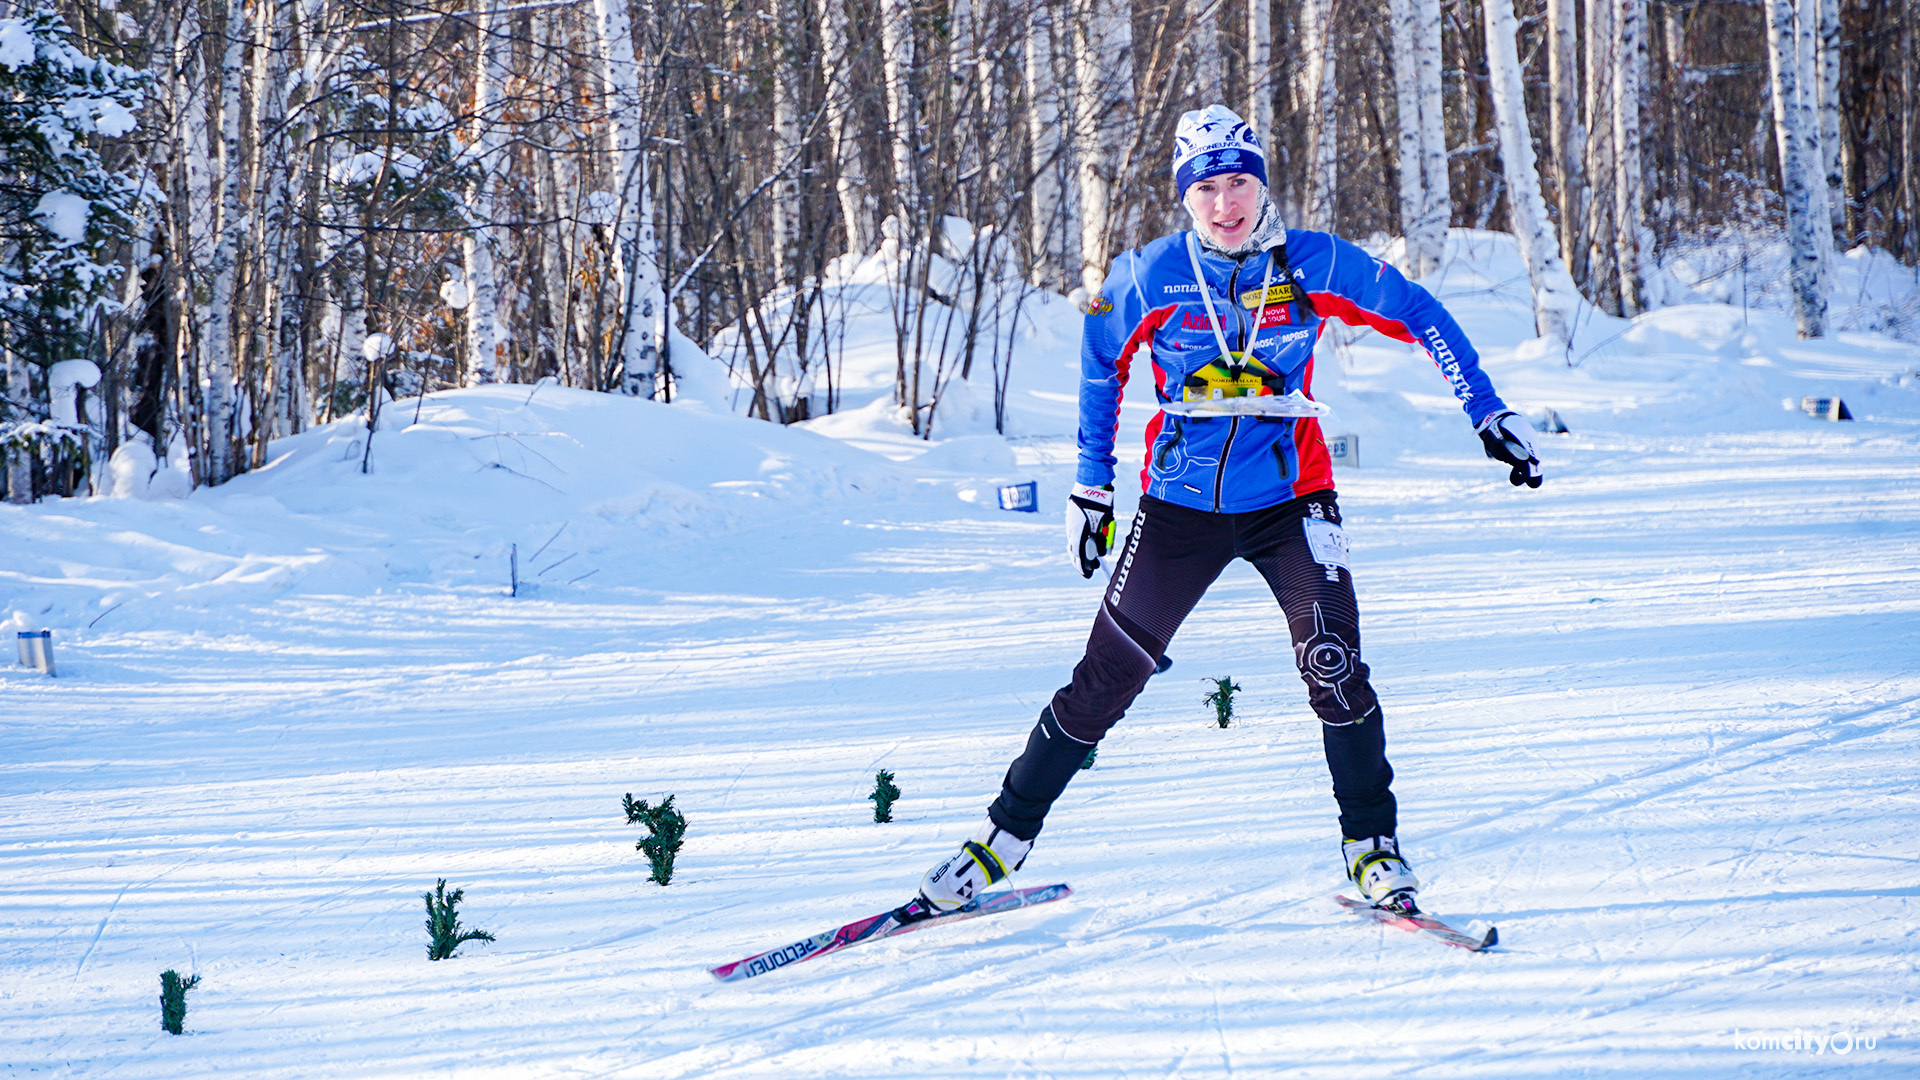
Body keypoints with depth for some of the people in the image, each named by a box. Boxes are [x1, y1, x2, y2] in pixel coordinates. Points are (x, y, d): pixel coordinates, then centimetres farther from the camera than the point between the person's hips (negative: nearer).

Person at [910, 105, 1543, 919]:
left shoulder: (1317, 266, -8)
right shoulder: (1152, 277, -8)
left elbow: (1421, 318, 5)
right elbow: (1101, 363, 11)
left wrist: (1490, 415, 3)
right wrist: (1092, 483, 13)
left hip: (1287, 498, 0)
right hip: (1181, 505, 0)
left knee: (1333, 665, -19)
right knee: (1108, 675, 0)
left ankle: (1372, 846, -4)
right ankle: (1007, 833, 13)